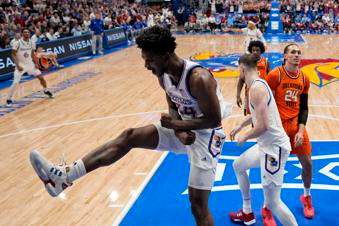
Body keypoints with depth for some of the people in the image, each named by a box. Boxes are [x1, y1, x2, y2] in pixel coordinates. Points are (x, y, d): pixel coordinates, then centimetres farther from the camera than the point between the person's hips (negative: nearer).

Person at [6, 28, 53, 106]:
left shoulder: (32, 43, -3)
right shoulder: (17, 43, -17)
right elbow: (13, 55, -14)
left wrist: (35, 63, -3)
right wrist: (18, 65, -24)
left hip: (30, 64, 5)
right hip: (21, 65, -5)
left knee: (41, 77, 6)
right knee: (15, 83, -14)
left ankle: (46, 90, 32)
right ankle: (9, 99, 0)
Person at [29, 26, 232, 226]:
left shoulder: (199, 78, -30)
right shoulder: (163, 75, -5)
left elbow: (214, 119, -25)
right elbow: (174, 107, 7)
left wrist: (175, 124, -21)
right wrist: (178, 131, -14)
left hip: (206, 134, -7)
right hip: (183, 128, 7)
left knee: (198, 205, -7)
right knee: (129, 136, -6)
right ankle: (65, 176, -8)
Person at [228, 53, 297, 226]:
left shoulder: (256, 88, -22)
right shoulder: (258, 84, 9)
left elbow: (263, 125, -26)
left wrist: (244, 137, -9)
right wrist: (239, 126, 34)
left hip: (274, 147, -11)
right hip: (266, 144, 11)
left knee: (273, 202, -6)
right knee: (238, 166, 27)